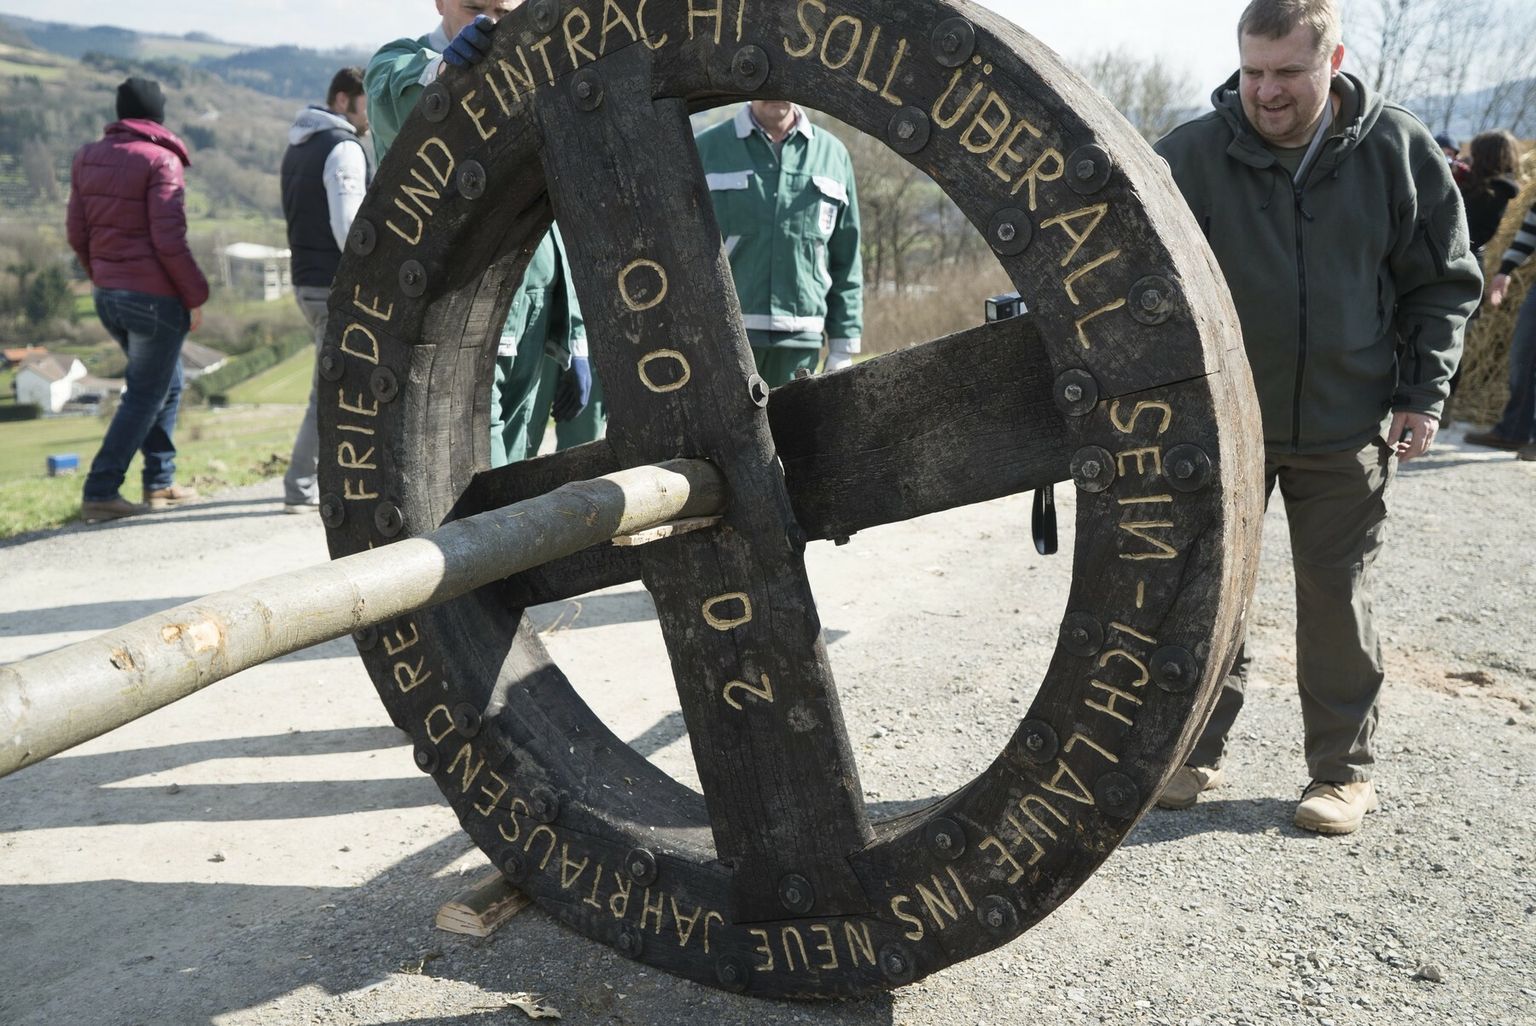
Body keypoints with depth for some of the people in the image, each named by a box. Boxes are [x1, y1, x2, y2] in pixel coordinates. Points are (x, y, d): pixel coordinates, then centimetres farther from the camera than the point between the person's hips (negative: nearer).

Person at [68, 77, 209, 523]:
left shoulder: (88, 157, 11)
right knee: (145, 396, 1)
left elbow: (78, 233, 11)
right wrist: (195, 296, -11)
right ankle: (100, 493, 1)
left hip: (108, 296, 8)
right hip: (155, 297, -8)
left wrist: (101, 279, 21)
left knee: (166, 383, 20)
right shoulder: (161, 160, -11)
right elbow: (168, 239, -18)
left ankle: (160, 483, 23)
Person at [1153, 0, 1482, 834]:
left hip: (1346, 426, 0)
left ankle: (1344, 769, 23)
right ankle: (1195, 751, 23)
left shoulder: (1398, 150, -3)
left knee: (1336, 593, 8)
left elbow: (1444, 282, 5)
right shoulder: (1192, 155, -8)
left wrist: (1423, 392, -2)